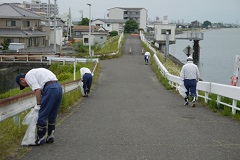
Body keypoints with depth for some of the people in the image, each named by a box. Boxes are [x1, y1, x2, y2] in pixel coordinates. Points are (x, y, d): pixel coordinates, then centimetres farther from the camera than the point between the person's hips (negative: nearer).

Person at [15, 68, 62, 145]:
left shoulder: (28, 76, 2)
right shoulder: (34, 72, 30)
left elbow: (37, 90, -10)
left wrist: (38, 105, -3)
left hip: (50, 89, -10)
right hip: (58, 87, 10)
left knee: (42, 116, 1)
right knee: (52, 116, 19)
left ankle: (40, 139, 10)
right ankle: (50, 136, 28)